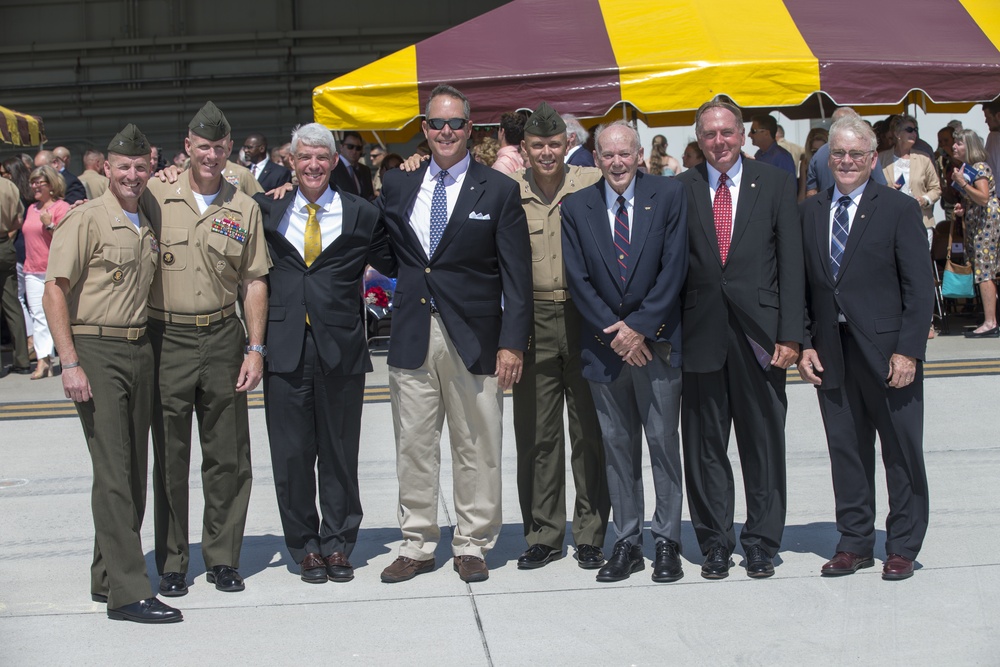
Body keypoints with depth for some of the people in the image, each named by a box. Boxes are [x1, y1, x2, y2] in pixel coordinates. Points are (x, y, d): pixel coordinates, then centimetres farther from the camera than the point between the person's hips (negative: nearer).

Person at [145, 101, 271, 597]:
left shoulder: (244, 209, 7)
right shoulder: (155, 197, 0)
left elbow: (254, 280, 7)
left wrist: (256, 347, 2)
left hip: (223, 338, 2)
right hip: (166, 338, -2)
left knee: (228, 456, 5)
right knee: (169, 456, 5)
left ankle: (223, 557, 17)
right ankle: (171, 562, 16)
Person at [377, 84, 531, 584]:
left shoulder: (498, 190, 0)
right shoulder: (397, 184, 10)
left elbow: (517, 275, -3)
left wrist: (512, 342, -9)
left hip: (474, 338, -3)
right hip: (412, 336, 3)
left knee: (477, 449, 4)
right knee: (413, 447, 7)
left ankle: (472, 545, 16)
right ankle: (417, 544, 18)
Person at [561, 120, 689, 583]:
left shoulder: (669, 196, 1)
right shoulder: (576, 207, 5)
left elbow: (674, 268, -6)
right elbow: (578, 278, 1)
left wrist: (640, 327, -12)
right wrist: (614, 332, -9)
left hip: (657, 341, -2)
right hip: (605, 344, 2)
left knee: (663, 442, 1)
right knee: (617, 446, 7)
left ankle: (666, 542, 11)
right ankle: (626, 542, 15)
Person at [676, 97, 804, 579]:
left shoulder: (776, 184, 5)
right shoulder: (679, 190, 5)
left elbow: (791, 262, 2)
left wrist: (790, 334, -5)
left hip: (759, 332, 0)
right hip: (701, 334, 1)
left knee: (763, 441, 6)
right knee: (705, 444, 6)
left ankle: (761, 542, 17)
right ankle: (715, 543, 17)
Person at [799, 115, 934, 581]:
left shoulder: (899, 209, -3)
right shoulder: (809, 212, 10)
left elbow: (920, 288, -6)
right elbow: (801, 285, 12)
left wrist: (908, 350, -12)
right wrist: (803, 344, 3)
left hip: (887, 352, -4)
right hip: (831, 354, 4)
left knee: (901, 454, 4)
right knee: (846, 451, 10)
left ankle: (902, 547, 15)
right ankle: (855, 543, 20)